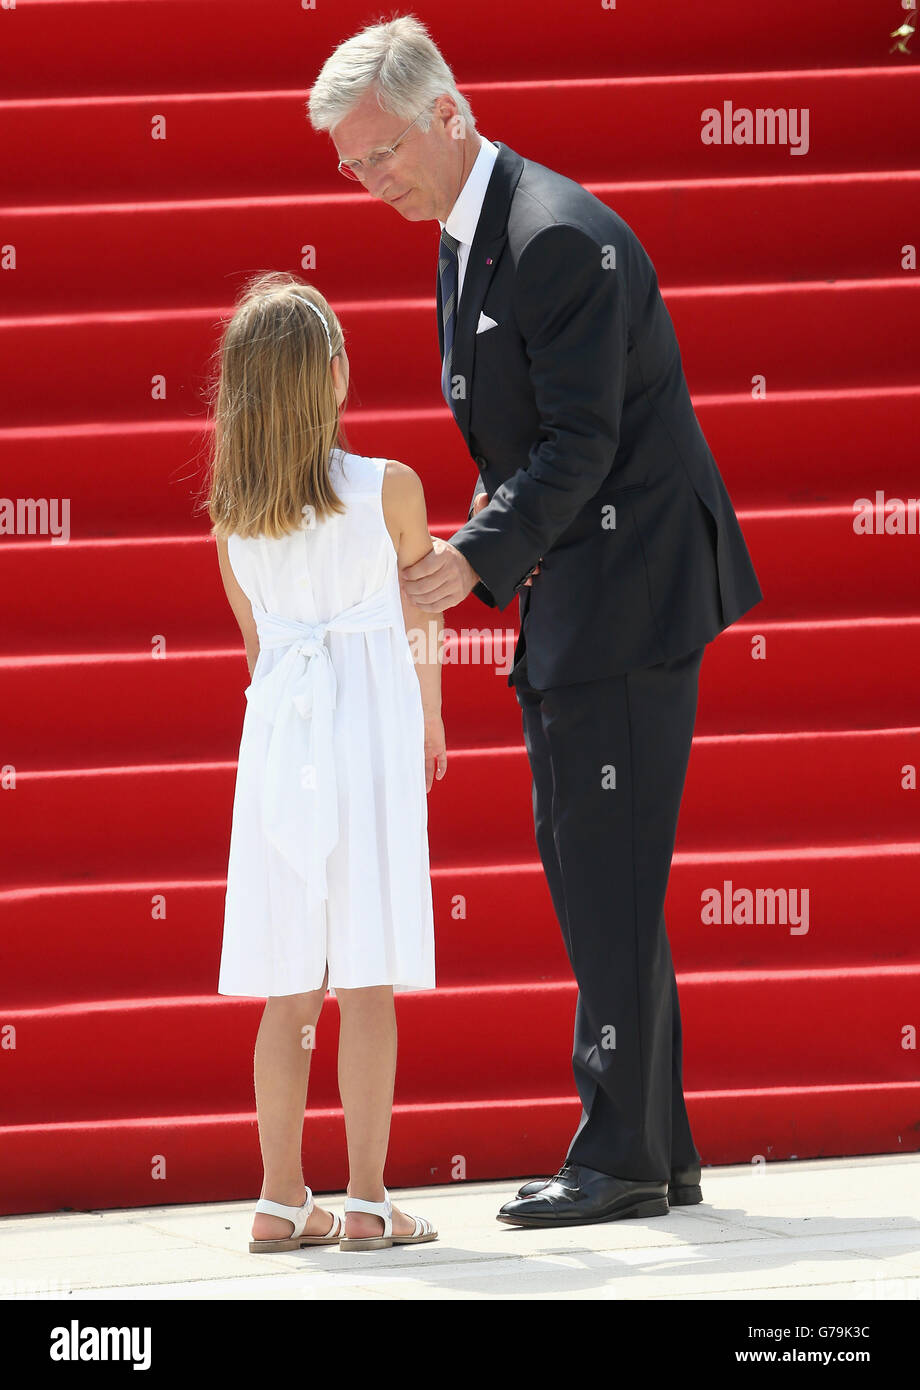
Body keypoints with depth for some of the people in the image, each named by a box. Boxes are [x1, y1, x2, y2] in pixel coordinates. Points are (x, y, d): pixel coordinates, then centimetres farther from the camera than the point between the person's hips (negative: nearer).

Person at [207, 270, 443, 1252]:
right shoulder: (390, 489, -8)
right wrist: (431, 719, 24)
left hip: (278, 727, 4)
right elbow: (423, 620, 6)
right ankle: (366, 1200, -3)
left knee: (290, 988, 8)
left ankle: (282, 1199, 9)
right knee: (368, 982, -2)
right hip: (371, 721, -4)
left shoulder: (230, 510, 2)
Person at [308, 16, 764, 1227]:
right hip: (570, 599, 11)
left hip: (630, 590, -11)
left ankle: (621, 1158, -5)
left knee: (610, 881, -9)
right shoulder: (465, 241, 14)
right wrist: (482, 562, 9)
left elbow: (581, 445, -22)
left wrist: (477, 559, -26)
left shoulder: (561, 238, -18)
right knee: (582, 872, 12)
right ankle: (656, 1150, 17)